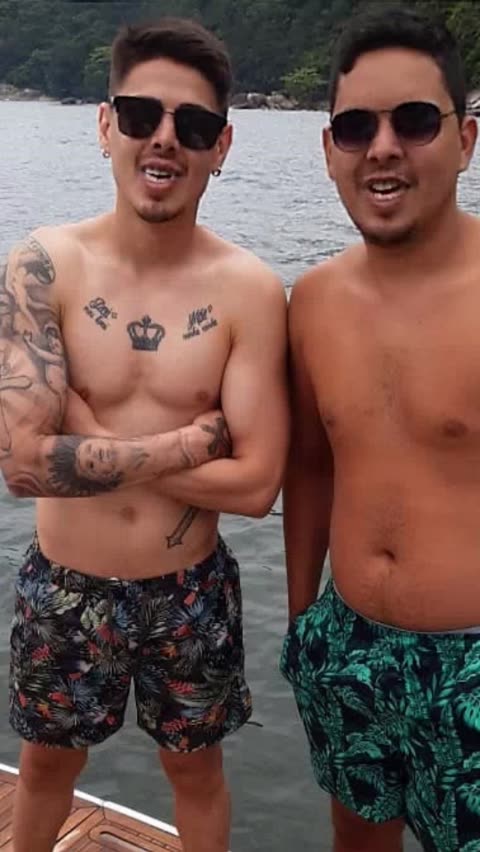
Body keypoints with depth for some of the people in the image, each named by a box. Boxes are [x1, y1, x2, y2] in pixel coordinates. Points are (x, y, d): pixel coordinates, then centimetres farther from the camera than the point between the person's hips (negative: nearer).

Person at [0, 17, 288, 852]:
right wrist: (186, 444, -20)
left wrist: (92, 440, -20)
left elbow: (257, 484, -18)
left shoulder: (249, 290, -15)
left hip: (191, 593, 0)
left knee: (194, 769, 23)